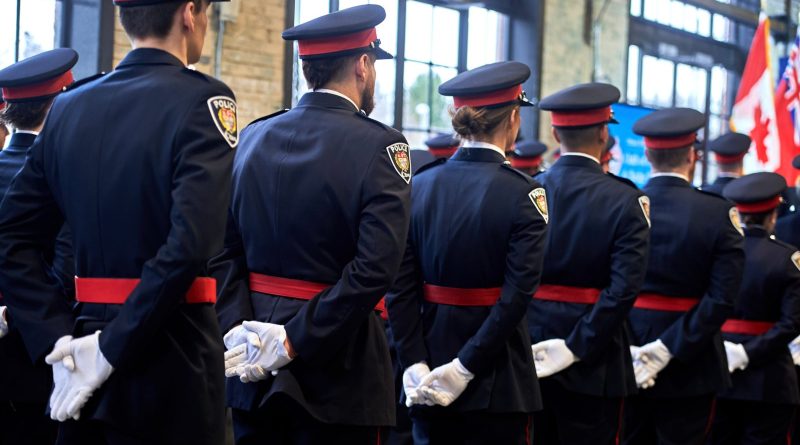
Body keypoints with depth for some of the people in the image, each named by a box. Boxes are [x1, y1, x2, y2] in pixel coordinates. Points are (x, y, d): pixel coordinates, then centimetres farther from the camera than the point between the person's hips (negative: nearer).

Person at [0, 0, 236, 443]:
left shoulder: (68, 107, 6)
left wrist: (57, 340, 0)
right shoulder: (201, 100, -11)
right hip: (171, 368, -5)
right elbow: (191, 244, -23)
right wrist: (113, 350, -17)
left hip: (86, 339, 5)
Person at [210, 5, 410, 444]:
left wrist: (237, 328, -7)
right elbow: (375, 269, -20)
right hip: (337, 370, -5)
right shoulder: (379, 145, -10)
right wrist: (296, 340, -19)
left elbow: (222, 249, -1)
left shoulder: (253, 137, 5)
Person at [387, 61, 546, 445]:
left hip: (430, 366, 4)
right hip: (497, 381, -4)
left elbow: (400, 288, -4)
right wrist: (466, 367, -16)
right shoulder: (523, 194, -11)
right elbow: (518, 294, -18)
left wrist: (415, 365, -5)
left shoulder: (420, 186, 1)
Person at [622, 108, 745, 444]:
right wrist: (669, 348, -16)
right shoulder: (718, 213, -10)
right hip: (689, 367, -2)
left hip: (622, 362, 2)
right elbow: (722, 299, -15)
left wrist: (626, 348, -8)